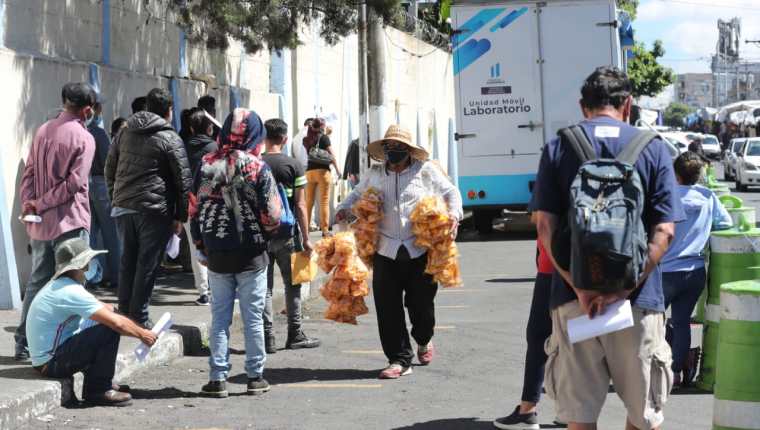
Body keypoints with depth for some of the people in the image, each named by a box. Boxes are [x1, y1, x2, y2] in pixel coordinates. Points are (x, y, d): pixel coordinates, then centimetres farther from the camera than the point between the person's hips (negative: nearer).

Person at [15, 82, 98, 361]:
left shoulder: (43, 131, 9)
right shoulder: (83, 138, -10)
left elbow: (28, 173, 6)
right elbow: (74, 183, -16)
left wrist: (28, 203, -3)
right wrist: (39, 204, -10)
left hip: (40, 223, 6)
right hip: (69, 223, -6)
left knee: (37, 282, 14)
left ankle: (23, 344, 17)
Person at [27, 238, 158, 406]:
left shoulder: (59, 285, 11)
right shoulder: (71, 291, -21)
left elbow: (106, 309, 18)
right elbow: (116, 322, -22)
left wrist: (138, 330, 14)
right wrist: (142, 334, -5)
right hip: (51, 363, -10)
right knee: (109, 331, -19)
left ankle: (99, 382, 17)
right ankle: (98, 390, -8)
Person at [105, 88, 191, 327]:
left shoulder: (125, 133, 13)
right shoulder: (170, 138, -5)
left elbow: (109, 168, 18)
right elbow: (183, 180, -8)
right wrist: (180, 216, -3)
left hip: (123, 207, 6)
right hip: (154, 210, -6)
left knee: (127, 261, 15)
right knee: (147, 264, 0)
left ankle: (124, 312, 21)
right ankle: (139, 318, 3)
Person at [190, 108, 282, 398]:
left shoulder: (207, 166, -1)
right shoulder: (258, 168, -11)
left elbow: (195, 209, 3)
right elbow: (271, 214, -12)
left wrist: (201, 244, 14)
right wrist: (266, 232, 10)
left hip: (216, 254, 3)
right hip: (251, 254, -3)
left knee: (219, 317, 9)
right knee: (253, 317, 7)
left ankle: (218, 378, 9)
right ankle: (255, 377, 13)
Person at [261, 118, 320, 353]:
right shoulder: (293, 166, -5)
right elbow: (300, 205, -6)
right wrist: (305, 238, -2)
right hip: (286, 233, -1)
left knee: (264, 286, 5)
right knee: (292, 283, 11)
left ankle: (267, 337, 4)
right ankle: (294, 335, 14)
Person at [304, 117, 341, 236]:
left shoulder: (307, 140, 8)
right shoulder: (324, 138, -3)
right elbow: (331, 155, -6)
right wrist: (337, 169, 3)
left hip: (309, 171, 4)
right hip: (323, 171, -4)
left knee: (309, 201, 11)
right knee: (324, 201, -2)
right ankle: (325, 229, -4)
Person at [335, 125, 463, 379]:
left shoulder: (426, 171, 4)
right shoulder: (375, 175, 12)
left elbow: (451, 193, 12)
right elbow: (357, 194, 26)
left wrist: (454, 215, -6)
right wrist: (344, 209, 7)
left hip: (421, 251, -2)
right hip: (386, 252, 2)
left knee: (421, 303, 4)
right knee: (388, 308, -3)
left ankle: (424, 340, 37)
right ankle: (400, 360, 8)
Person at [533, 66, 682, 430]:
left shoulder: (557, 149, 4)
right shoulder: (653, 148, 2)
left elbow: (545, 226, -5)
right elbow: (664, 231, -7)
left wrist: (580, 289, -10)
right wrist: (623, 289, -12)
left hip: (573, 299, 1)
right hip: (639, 299, -1)